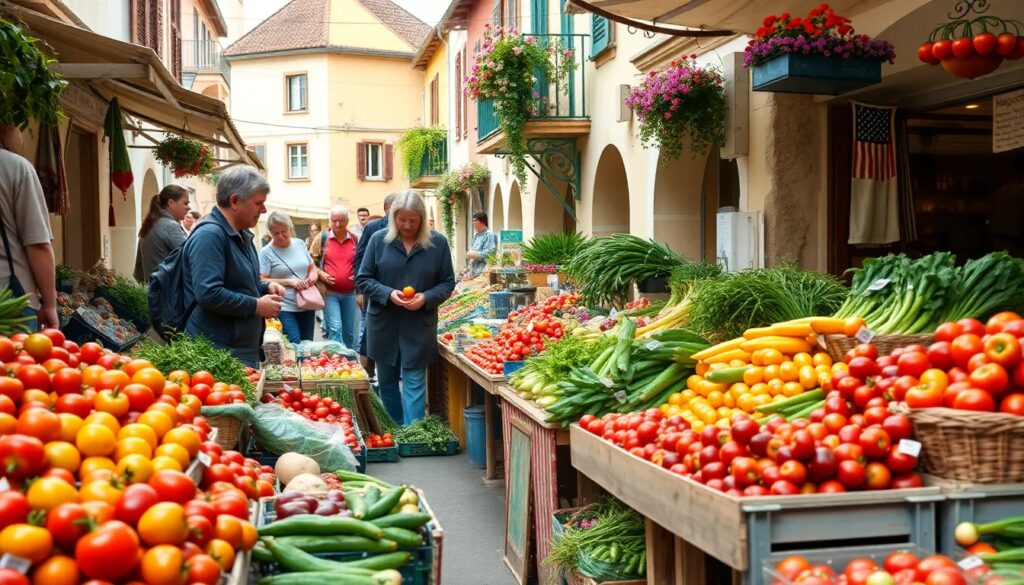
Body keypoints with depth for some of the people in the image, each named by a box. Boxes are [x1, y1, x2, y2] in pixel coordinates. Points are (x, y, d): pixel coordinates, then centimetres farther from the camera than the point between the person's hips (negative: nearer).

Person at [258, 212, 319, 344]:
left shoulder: (300, 244, 7)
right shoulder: (266, 252, -8)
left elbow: (313, 268, 16)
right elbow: (262, 282, -13)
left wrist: (312, 277, -7)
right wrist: (289, 282, -21)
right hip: (285, 308, -5)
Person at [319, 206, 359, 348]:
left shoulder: (355, 239, 4)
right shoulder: (323, 237, -2)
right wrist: (320, 274, -10)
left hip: (350, 293, 3)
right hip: (330, 292, -3)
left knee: (349, 331, 13)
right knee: (335, 329, -14)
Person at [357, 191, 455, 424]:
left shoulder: (438, 243, -2)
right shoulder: (379, 239, -2)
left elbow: (448, 282, 3)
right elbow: (363, 279, 2)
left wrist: (427, 297, -16)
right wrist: (388, 293, -16)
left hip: (420, 325, -2)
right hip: (383, 323, 2)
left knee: (414, 384, -3)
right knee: (387, 381, 14)